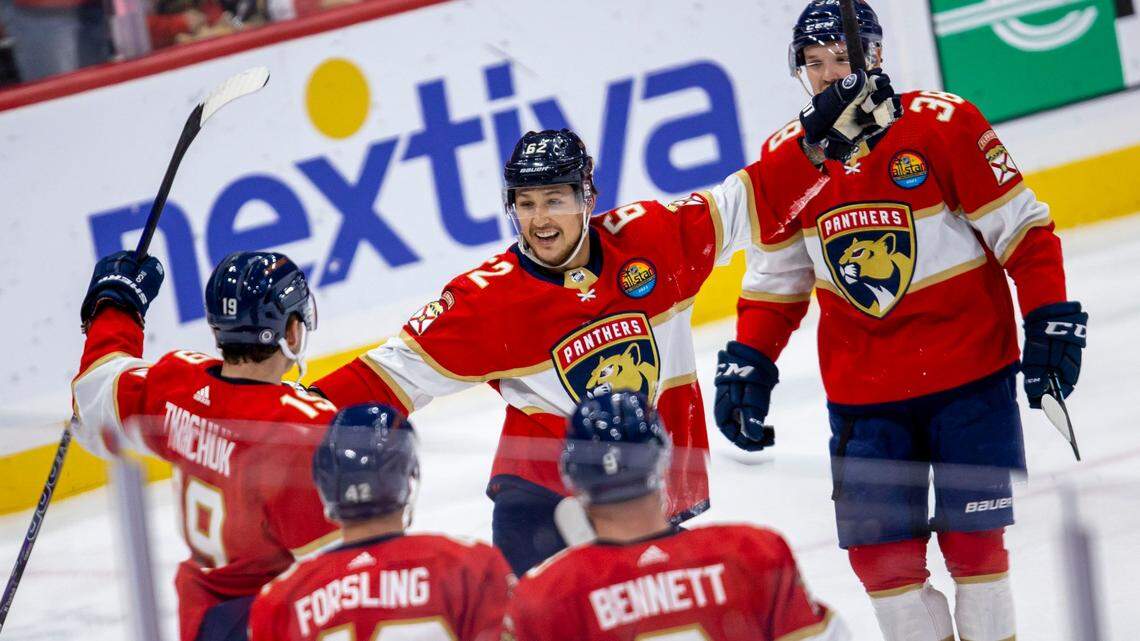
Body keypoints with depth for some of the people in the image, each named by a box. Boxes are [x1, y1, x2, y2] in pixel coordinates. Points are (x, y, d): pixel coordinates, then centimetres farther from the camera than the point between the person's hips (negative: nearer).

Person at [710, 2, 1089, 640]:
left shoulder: (942, 124, -11)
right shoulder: (784, 164, 2)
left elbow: (1022, 228, -7)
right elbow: (776, 281, 12)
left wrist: (1052, 320, -12)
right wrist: (747, 364, 4)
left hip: (970, 375, -3)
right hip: (862, 391, 3)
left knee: (973, 536, -2)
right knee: (882, 551, -1)